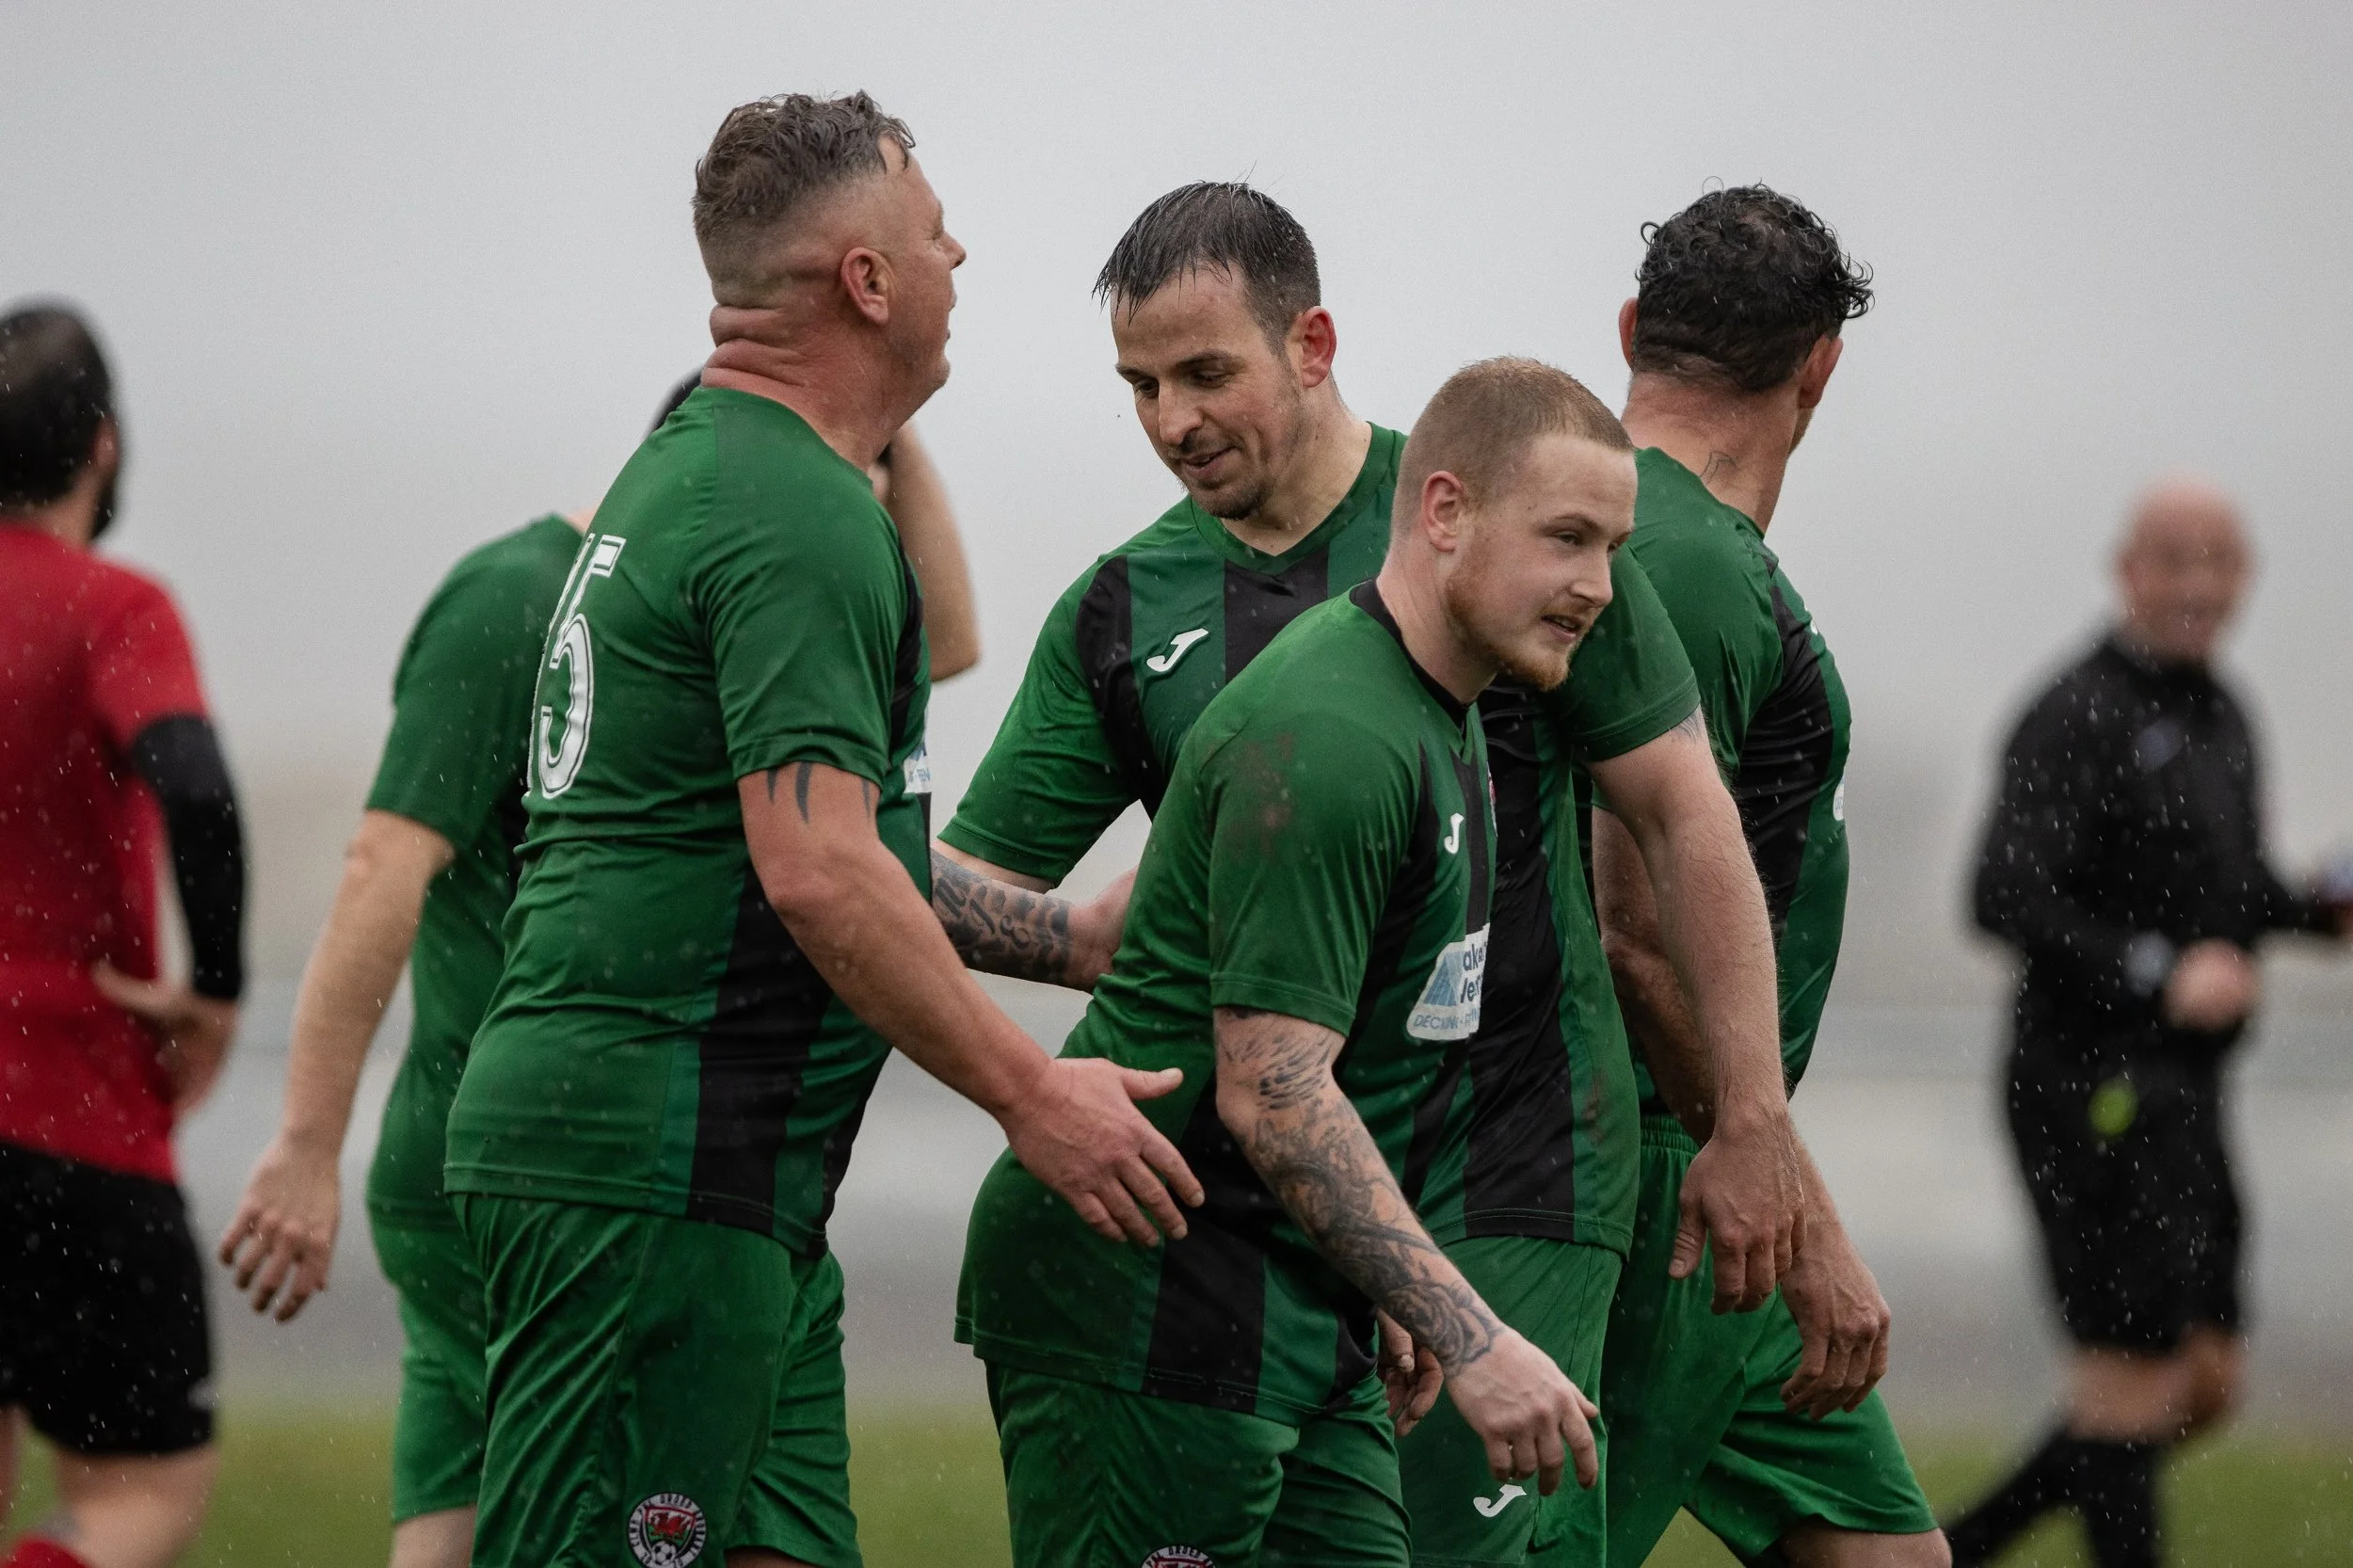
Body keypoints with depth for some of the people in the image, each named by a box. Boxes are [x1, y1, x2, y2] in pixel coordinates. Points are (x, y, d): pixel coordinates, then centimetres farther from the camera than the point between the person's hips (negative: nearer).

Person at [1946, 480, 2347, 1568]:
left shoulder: (2215, 716, 15)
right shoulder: (2078, 718, -13)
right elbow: (2007, 897, -23)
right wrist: (2160, 975, -33)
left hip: (2176, 1095, 9)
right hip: (2092, 1084, -9)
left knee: (2206, 1386, 10)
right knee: (2137, 1375, -7)